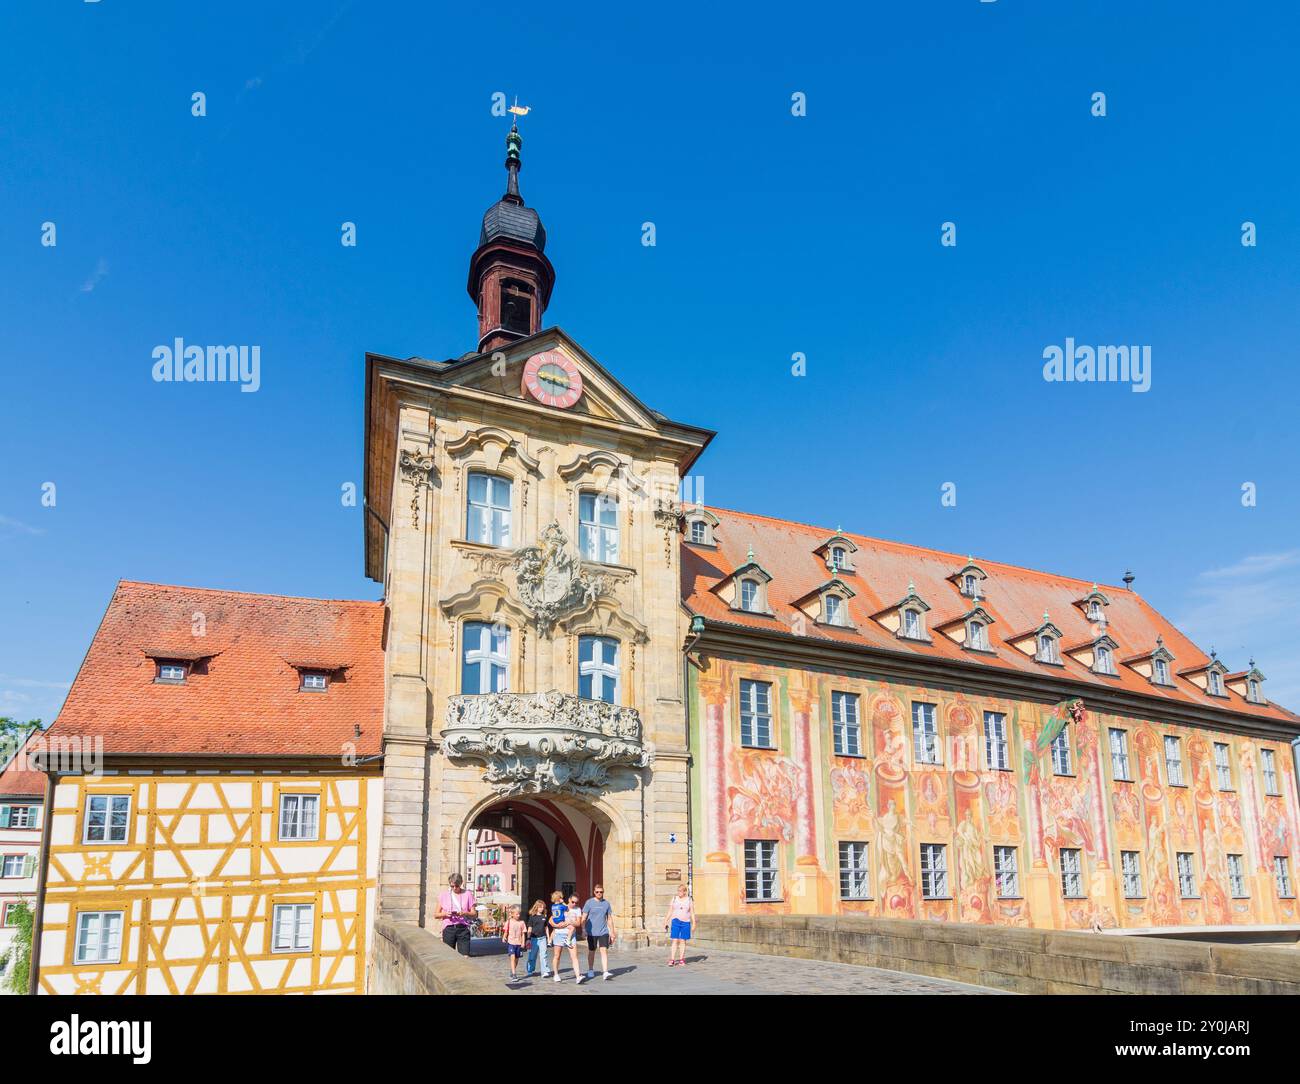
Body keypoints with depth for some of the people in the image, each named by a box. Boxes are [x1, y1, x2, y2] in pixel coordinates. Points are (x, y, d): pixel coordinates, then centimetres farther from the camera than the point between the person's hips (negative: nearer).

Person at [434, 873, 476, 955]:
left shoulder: (467, 894, 6)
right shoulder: (444, 895, 8)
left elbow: (474, 914, 5)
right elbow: (436, 915, 9)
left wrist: (465, 913, -15)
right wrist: (444, 914, -11)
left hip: (463, 928, -1)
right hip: (448, 929, 1)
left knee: (465, 956, -10)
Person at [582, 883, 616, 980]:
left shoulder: (607, 903, 6)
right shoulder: (589, 902, -3)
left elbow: (609, 919, 12)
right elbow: (584, 918, -1)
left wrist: (612, 932, 11)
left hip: (603, 932, 1)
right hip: (591, 932, -1)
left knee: (604, 950, -12)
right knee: (591, 951, 10)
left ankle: (605, 972, -15)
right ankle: (590, 971, 27)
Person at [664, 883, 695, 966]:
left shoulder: (689, 900, 4)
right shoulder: (674, 899, 6)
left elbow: (692, 913, 5)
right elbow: (670, 912, 8)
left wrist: (694, 923, -3)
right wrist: (665, 922, 3)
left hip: (685, 922, 0)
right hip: (675, 921, 0)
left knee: (683, 941, 3)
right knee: (675, 940, -8)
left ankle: (681, 960, 10)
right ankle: (672, 960, -10)